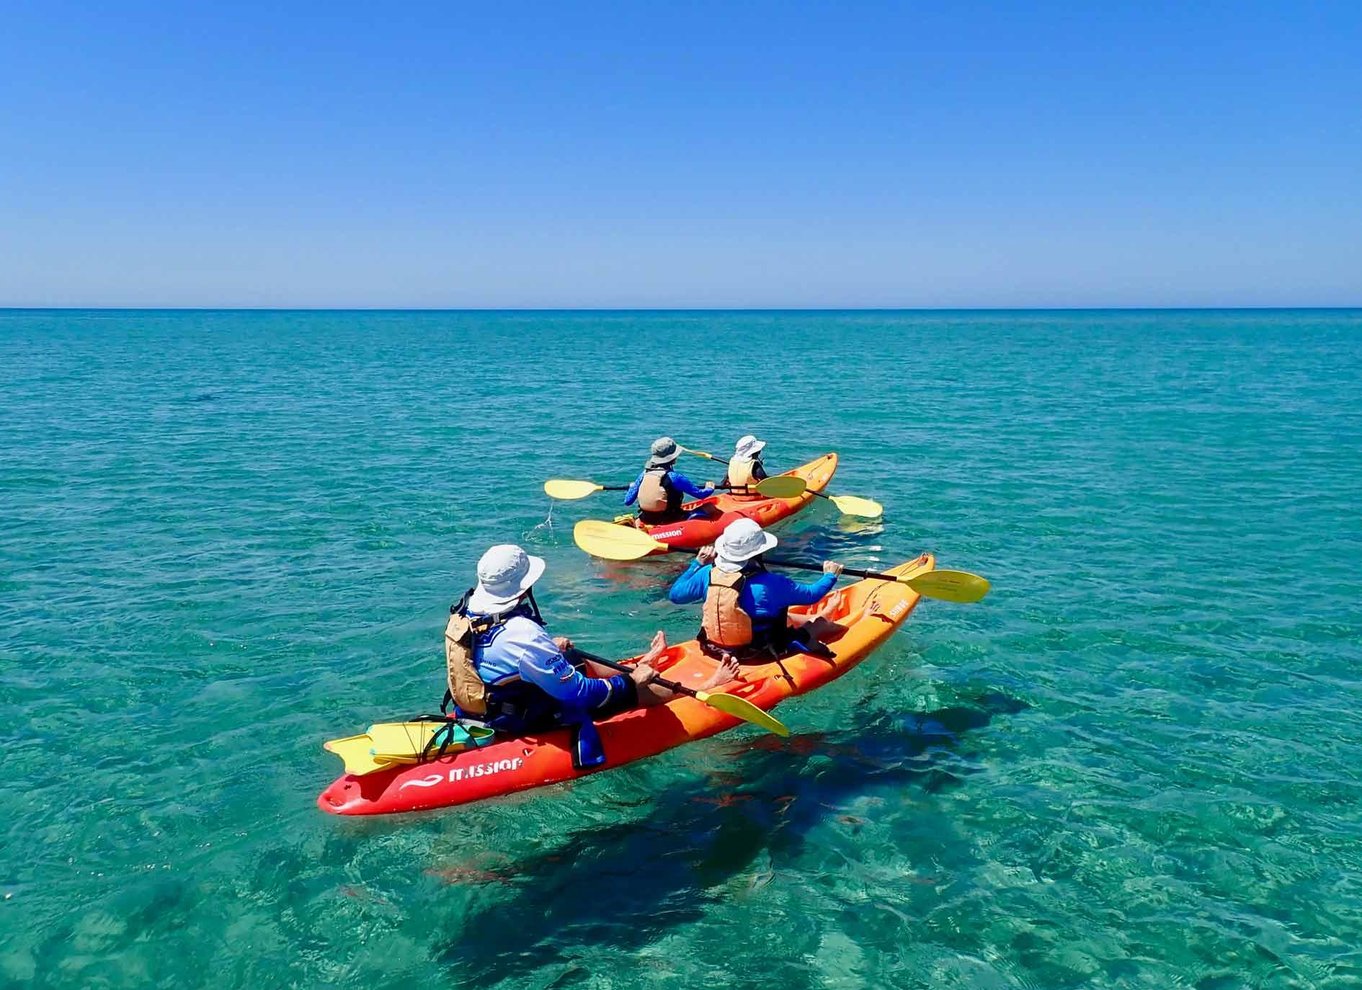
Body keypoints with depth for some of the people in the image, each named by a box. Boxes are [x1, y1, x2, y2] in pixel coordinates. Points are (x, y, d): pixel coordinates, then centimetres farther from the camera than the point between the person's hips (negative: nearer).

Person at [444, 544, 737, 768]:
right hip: (524, 720, -8)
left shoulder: (466, 608, -10)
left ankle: (640, 665, 51)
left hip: (485, 707, 8)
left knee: (584, 666, 25)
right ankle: (707, 688, 24)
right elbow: (579, 692, -30)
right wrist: (630, 682, -15)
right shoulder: (522, 636, -37)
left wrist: (548, 646, 11)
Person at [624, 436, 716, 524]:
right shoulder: (675, 477, -17)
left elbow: (627, 501, 1)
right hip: (670, 522, -5)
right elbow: (699, 494, -11)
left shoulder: (644, 475, -3)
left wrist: (631, 487, 23)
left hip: (645, 522, 5)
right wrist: (709, 488, 12)